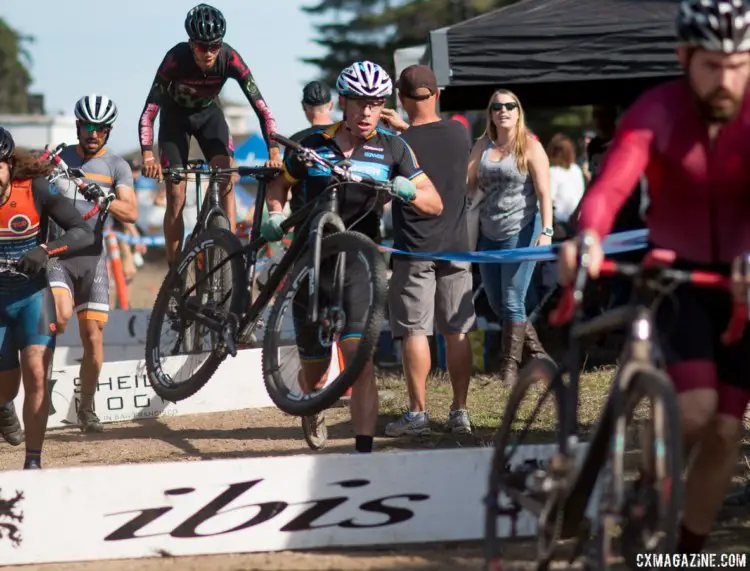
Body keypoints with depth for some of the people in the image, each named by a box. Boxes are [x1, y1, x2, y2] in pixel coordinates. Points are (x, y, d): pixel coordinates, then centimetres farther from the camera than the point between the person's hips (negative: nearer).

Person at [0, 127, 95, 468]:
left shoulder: (36, 189, -17)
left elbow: (83, 233, -21)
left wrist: (45, 250, -37)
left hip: (33, 291, -1)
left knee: (36, 373, -18)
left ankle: (33, 461, -8)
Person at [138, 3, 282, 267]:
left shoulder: (230, 59, -30)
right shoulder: (176, 59, -35)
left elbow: (261, 108, -28)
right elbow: (149, 112, -37)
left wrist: (274, 153, -40)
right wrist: (147, 156, -51)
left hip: (208, 114, 2)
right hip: (175, 117, -2)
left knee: (226, 181, -20)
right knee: (176, 197, -7)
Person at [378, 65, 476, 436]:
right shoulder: (460, 134, 0)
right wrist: (403, 126, 21)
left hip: (414, 251, -4)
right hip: (455, 247, 4)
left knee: (414, 331, -1)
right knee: (457, 332, 7)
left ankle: (418, 413, -3)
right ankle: (460, 412, 8)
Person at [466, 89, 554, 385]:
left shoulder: (530, 147, -4)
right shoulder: (483, 147, 11)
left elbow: (543, 192, -10)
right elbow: (468, 185, 11)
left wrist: (546, 231, -19)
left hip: (520, 231, -6)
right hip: (489, 233, 6)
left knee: (512, 302, -7)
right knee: (496, 303, 10)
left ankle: (509, 365, 1)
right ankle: (535, 350, 27)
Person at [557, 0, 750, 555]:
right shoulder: (657, 112, -20)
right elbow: (614, 180, -37)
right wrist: (589, 236, -59)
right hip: (674, 273, -2)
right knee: (695, 408, -23)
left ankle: (687, 553, 19)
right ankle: (647, 494, 6)